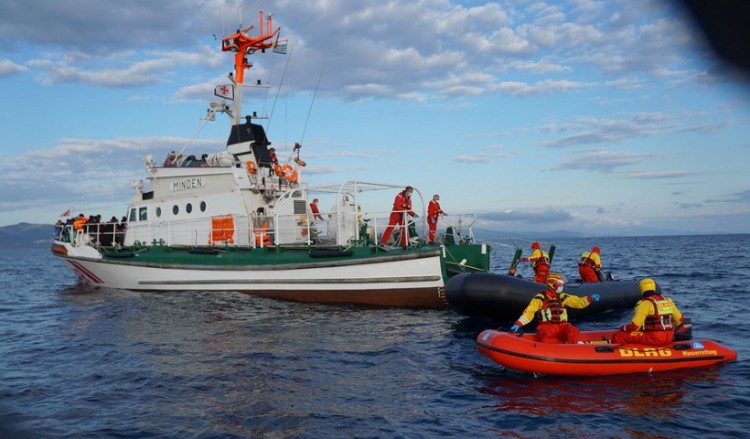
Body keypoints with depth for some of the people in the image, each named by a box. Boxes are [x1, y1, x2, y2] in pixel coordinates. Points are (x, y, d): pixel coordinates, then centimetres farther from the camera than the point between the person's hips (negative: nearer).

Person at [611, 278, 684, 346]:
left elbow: (634, 326, -15)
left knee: (618, 336, -7)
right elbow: (679, 319, 20)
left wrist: (622, 328, 4)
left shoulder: (645, 303, -11)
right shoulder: (668, 300, 11)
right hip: (669, 339, 8)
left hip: (654, 339, -8)